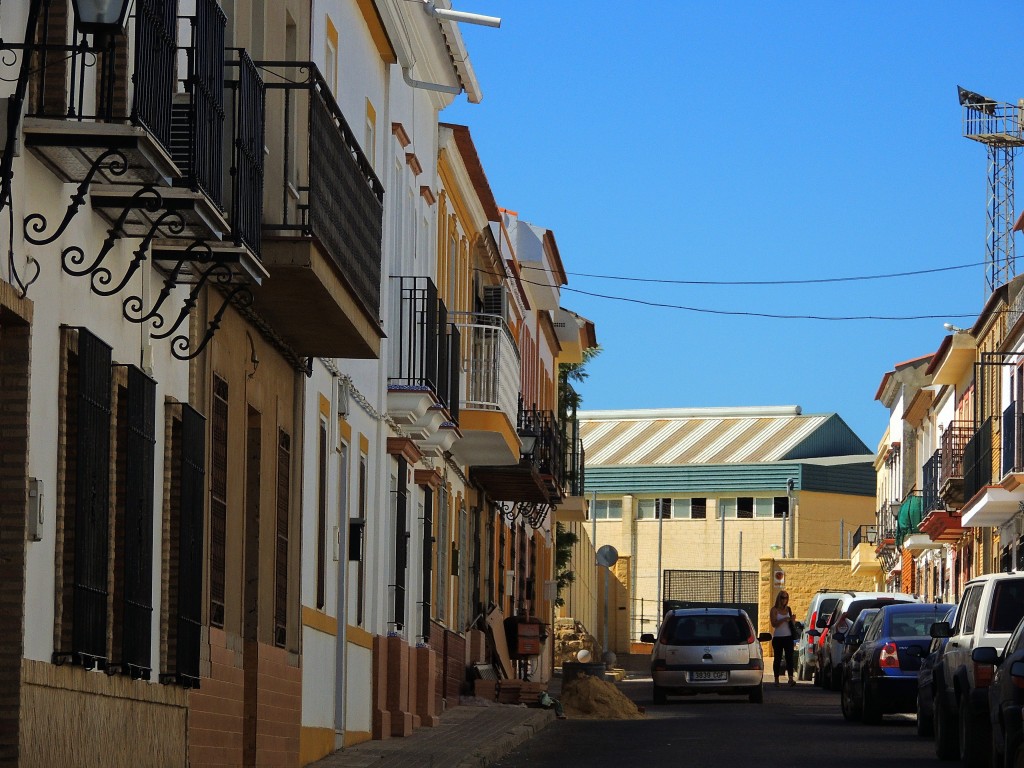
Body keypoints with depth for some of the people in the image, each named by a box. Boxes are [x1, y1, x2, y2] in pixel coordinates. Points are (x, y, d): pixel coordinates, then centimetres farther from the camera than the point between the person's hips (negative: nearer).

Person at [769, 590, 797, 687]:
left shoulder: (788, 609, 12)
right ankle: (776, 679, 7)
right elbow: (774, 624, -10)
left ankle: (791, 678, -15)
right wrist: (784, 619, -22)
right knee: (777, 658, 1)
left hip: (788, 637, 3)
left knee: (789, 657, -7)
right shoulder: (774, 610, -1)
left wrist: (792, 620, -2)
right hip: (778, 637, -3)